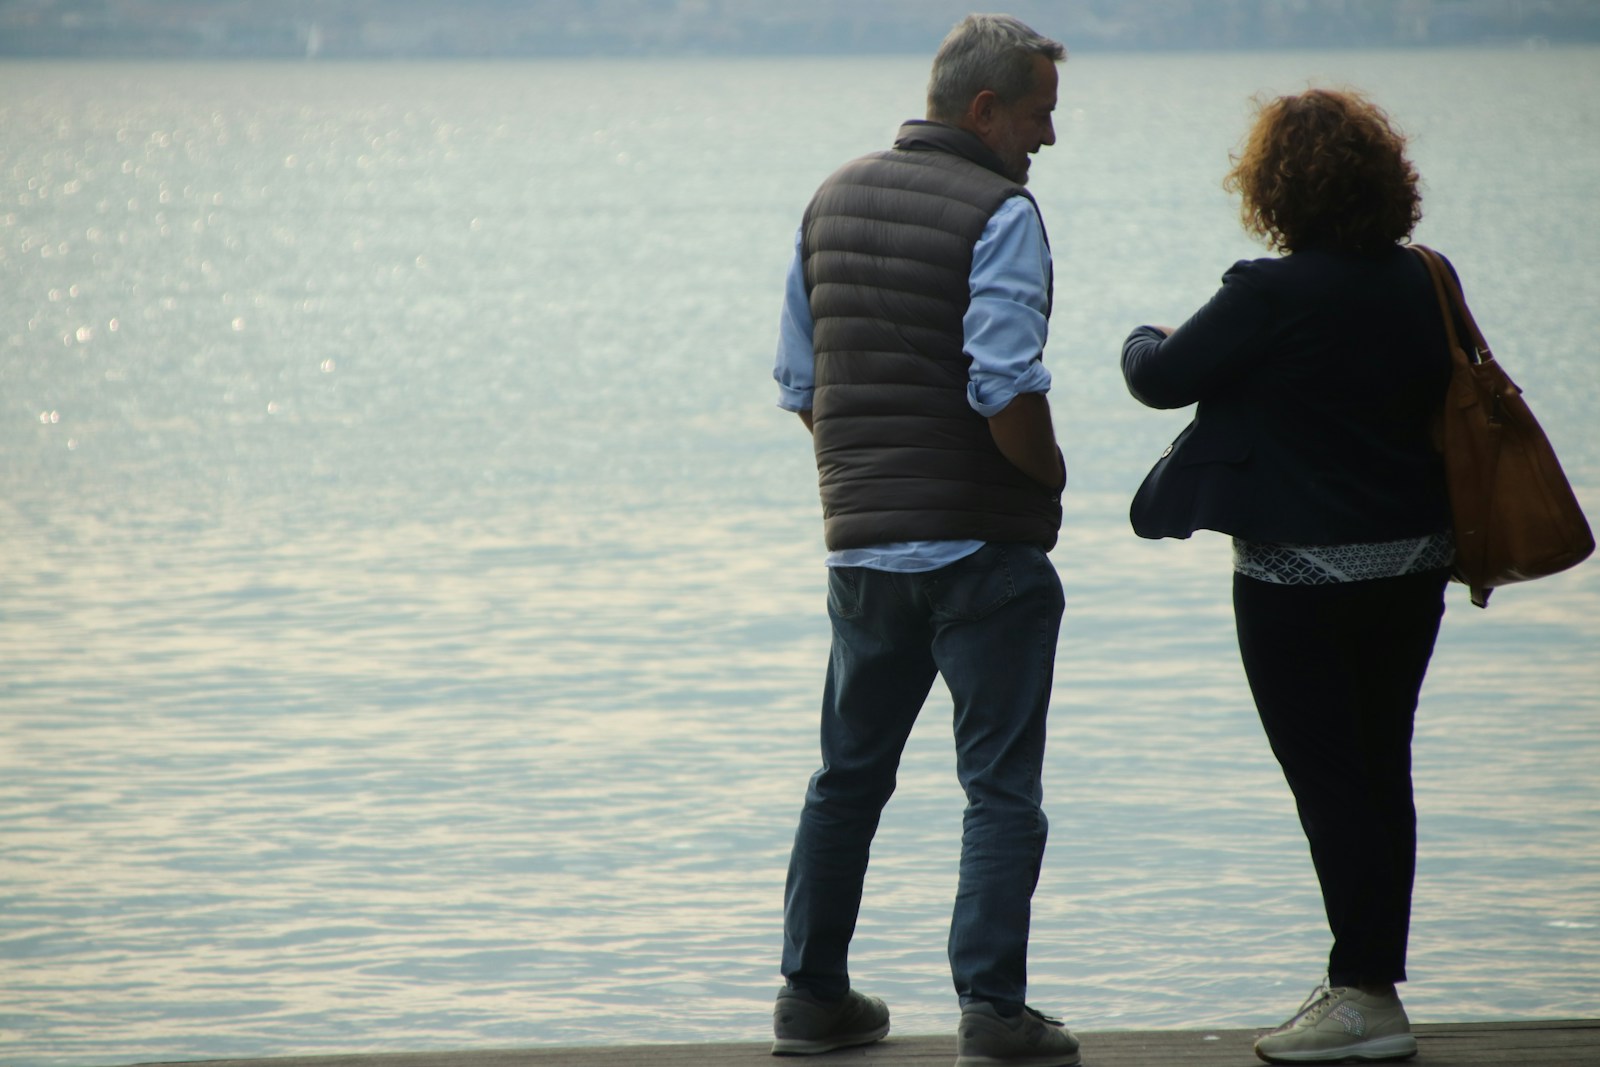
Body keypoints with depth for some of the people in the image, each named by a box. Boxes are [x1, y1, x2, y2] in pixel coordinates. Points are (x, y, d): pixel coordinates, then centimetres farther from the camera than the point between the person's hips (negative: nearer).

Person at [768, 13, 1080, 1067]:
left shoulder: (835, 197, 10)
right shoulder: (999, 213, -13)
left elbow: (800, 380, 14)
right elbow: (1007, 392, -22)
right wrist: (1050, 474, -4)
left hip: (861, 536, 7)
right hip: (985, 543, -7)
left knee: (849, 775, 17)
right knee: (1001, 786, -2)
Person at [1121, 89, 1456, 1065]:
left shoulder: (1273, 296, -18)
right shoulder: (1419, 284, 2)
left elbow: (1163, 379, -9)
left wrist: (1144, 342, 12)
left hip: (1302, 572, -7)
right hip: (1415, 562, 7)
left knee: (1329, 778, -2)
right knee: (1383, 772, 13)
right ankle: (1374, 977, 20)